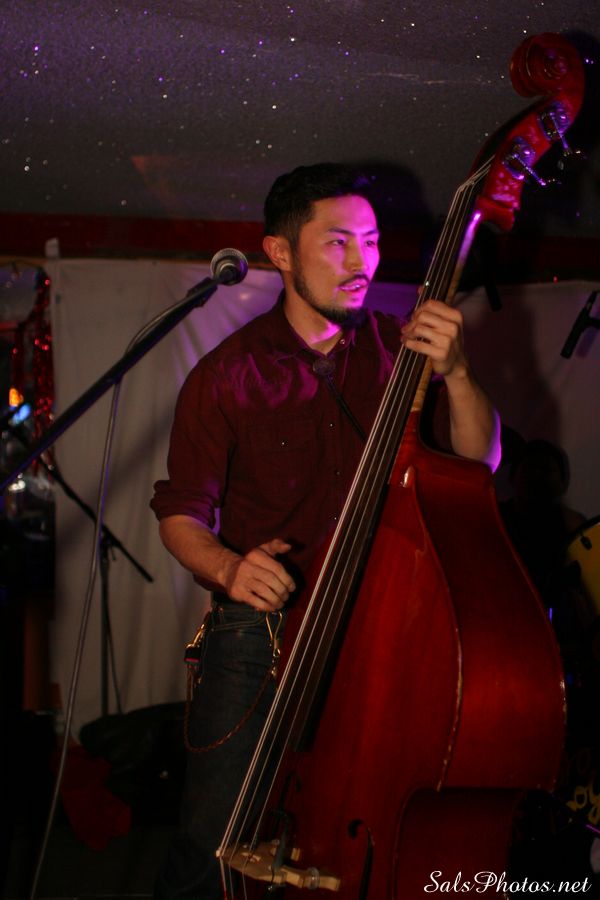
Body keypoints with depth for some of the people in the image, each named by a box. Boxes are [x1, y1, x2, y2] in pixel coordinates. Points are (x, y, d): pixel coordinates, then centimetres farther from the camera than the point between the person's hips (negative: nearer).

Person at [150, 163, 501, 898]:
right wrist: (227, 567, -18)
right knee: (214, 837, -9)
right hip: (263, 619, -2)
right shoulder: (227, 376, -1)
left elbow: (480, 460, 0)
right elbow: (181, 514, 3)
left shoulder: (398, 349, 5)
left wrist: (455, 375, -18)